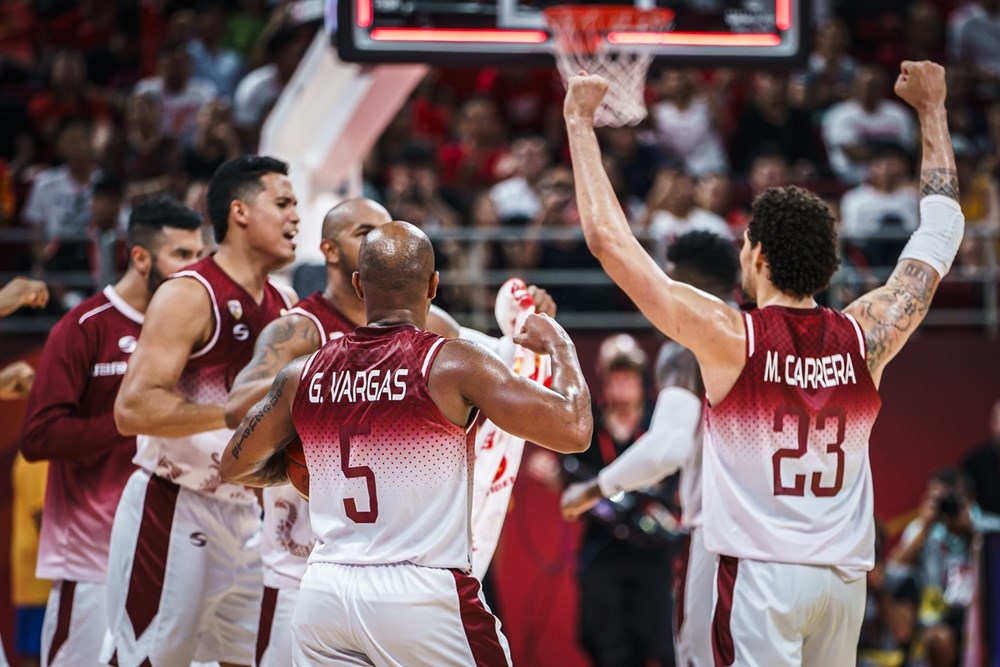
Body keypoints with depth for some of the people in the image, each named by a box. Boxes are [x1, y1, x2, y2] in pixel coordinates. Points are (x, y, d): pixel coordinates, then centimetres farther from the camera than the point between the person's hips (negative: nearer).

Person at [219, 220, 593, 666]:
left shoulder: (304, 376, 6)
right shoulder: (454, 366, -8)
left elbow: (236, 466, 19)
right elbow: (574, 431, -9)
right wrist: (559, 346, 8)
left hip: (323, 592, 4)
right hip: (423, 592, -4)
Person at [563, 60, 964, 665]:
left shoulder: (730, 337, -8)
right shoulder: (867, 336, 2)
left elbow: (607, 236, -5)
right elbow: (942, 228, 18)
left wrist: (580, 123, 4)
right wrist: (932, 107, 28)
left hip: (761, 571, -5)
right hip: (845, 575, 5)